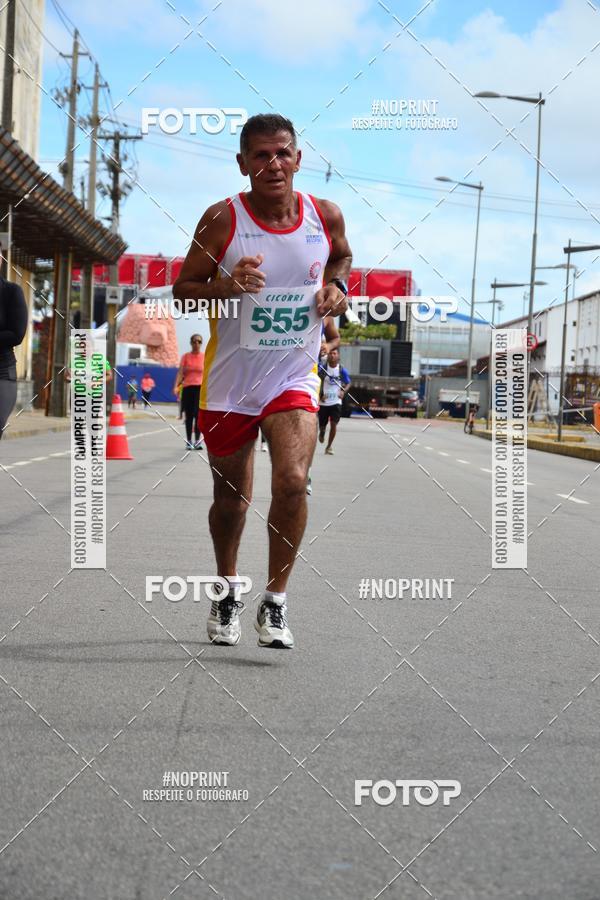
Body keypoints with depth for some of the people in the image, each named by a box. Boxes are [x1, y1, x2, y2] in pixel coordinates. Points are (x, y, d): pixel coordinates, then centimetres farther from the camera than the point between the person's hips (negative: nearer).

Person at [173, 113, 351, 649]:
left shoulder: (325, 216, -3)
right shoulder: (222, 220, -11)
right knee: (231, 498, 12)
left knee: (292, 482, -20)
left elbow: (342, 256, 19)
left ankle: (275, 603, -2)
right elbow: (182, 289, -4)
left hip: (295, 377, 1)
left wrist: (336, 287, -2)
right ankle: (228, 590, 39)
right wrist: (227, 287, -24)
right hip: (229, 379, 0)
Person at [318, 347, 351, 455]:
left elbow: (348, 384, 5)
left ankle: (329, 446, 3)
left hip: (336, 402, 0)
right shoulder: (323, 369, -5)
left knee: (333, 424, -11)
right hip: (324, 402, 1)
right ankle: (322, 433, 45)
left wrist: (343, 391, -12)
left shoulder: (342, 370, -2)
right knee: (322, 425, 9)